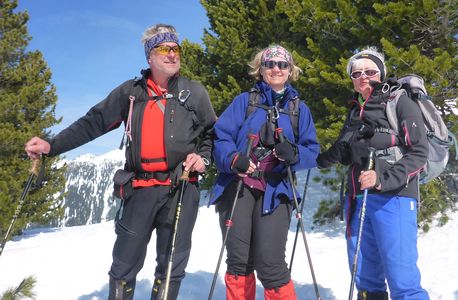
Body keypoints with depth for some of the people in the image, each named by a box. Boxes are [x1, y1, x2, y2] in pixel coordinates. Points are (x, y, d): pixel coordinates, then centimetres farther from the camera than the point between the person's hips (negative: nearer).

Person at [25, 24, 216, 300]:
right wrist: (52, 145, -4)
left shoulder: (194, 92, 8)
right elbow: (94, 122, 5)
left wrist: (204, 157, -5)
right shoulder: (131, 92, 8)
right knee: (124, 266, 6)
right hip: (141, 189, 1)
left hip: (182, 188, 0)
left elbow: (212, 133, 14)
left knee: (172, 266, 7)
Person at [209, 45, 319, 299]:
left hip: (275, 192, 0)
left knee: (270, 264, -8)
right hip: (238, 186, 1)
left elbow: (312, 151, 7)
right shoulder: (245, 101, 8)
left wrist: (294, 154, -15)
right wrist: (233, 158, -20)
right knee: (238, 261, 5)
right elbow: (220, 136, -1)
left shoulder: (299, 108, 12)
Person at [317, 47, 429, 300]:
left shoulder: (400, 103, 0)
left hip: (393, 198, -6)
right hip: (358, 199, 6)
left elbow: (419, 153, -8)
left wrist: (383, 177, -20)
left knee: (401, 278, -10)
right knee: (364, 275, 9)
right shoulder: (355, 112, 18)